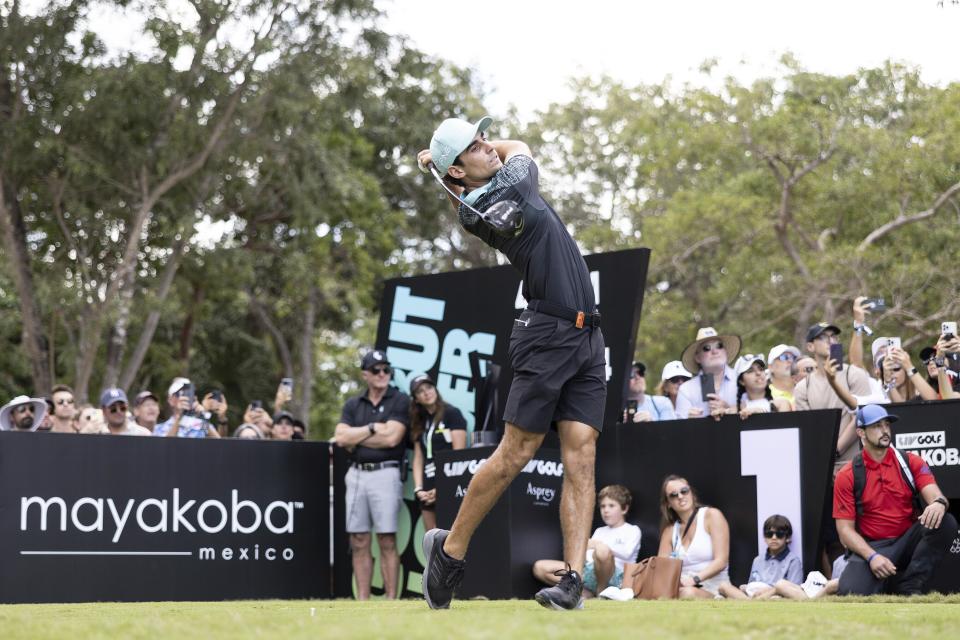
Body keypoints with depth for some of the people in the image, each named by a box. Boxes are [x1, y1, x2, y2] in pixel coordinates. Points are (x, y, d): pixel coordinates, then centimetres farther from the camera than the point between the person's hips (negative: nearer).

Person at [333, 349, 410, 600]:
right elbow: (341, 437, 1)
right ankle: (362, 600, 6)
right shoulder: (353, 405, 14)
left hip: (385, 473, -4)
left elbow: (391, 437, -11)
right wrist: (372, 428, -6)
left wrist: (355, 438, -2)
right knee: (359, 542, 3)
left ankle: (391, 600, -6)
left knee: (387, 541, -7)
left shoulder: (399, 400, 1)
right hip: (356, 473, 5)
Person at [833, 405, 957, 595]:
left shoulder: (910, 462, 5)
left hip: (908, 542, 3)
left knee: (946, 522, -26)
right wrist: (872, 556, -21)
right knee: (851, 592, -33)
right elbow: (845, 529, -4)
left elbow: (936, 496, -10)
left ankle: (909, 587, -19)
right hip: (870, 547, -3)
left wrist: (939, 503, -37)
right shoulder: (847, 475, 0)